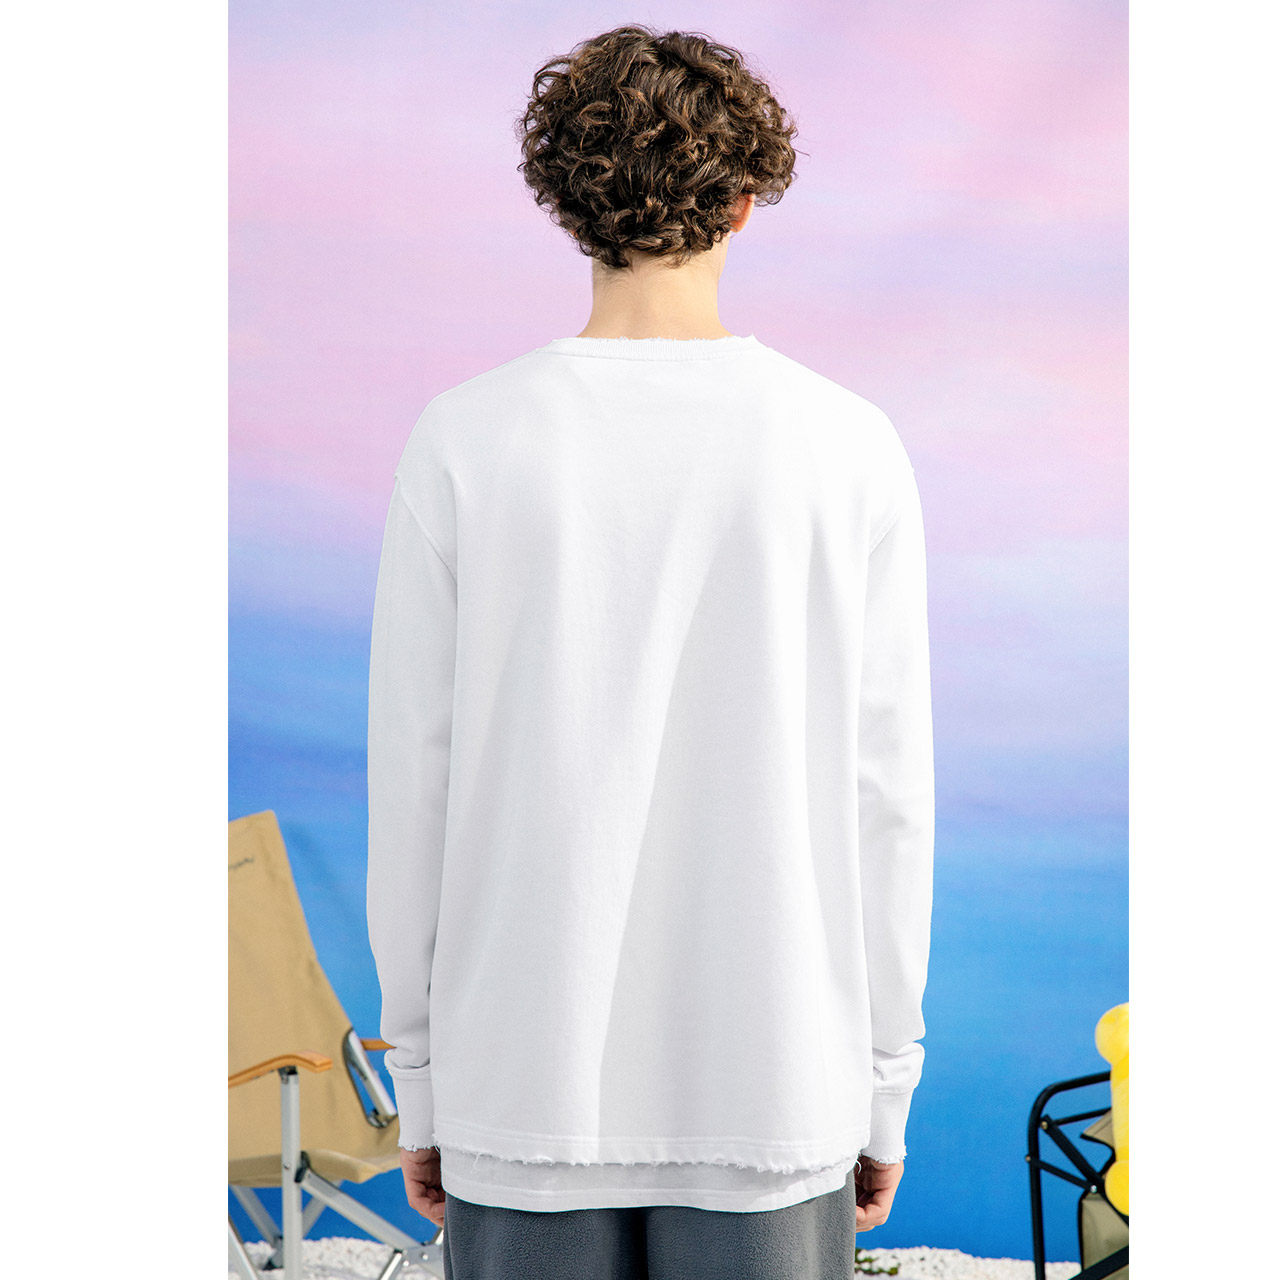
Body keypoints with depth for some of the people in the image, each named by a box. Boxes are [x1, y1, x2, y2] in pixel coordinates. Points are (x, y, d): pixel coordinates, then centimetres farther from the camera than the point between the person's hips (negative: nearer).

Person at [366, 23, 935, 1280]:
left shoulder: (463, 443, -6)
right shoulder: (852, 451, -6)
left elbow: (412, 784, -4)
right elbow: (883, 798, -4)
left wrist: (420, 1075, 7)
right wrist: (884, 1085, 6)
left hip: (530, 1077, 0)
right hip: (772, 1081, 0)